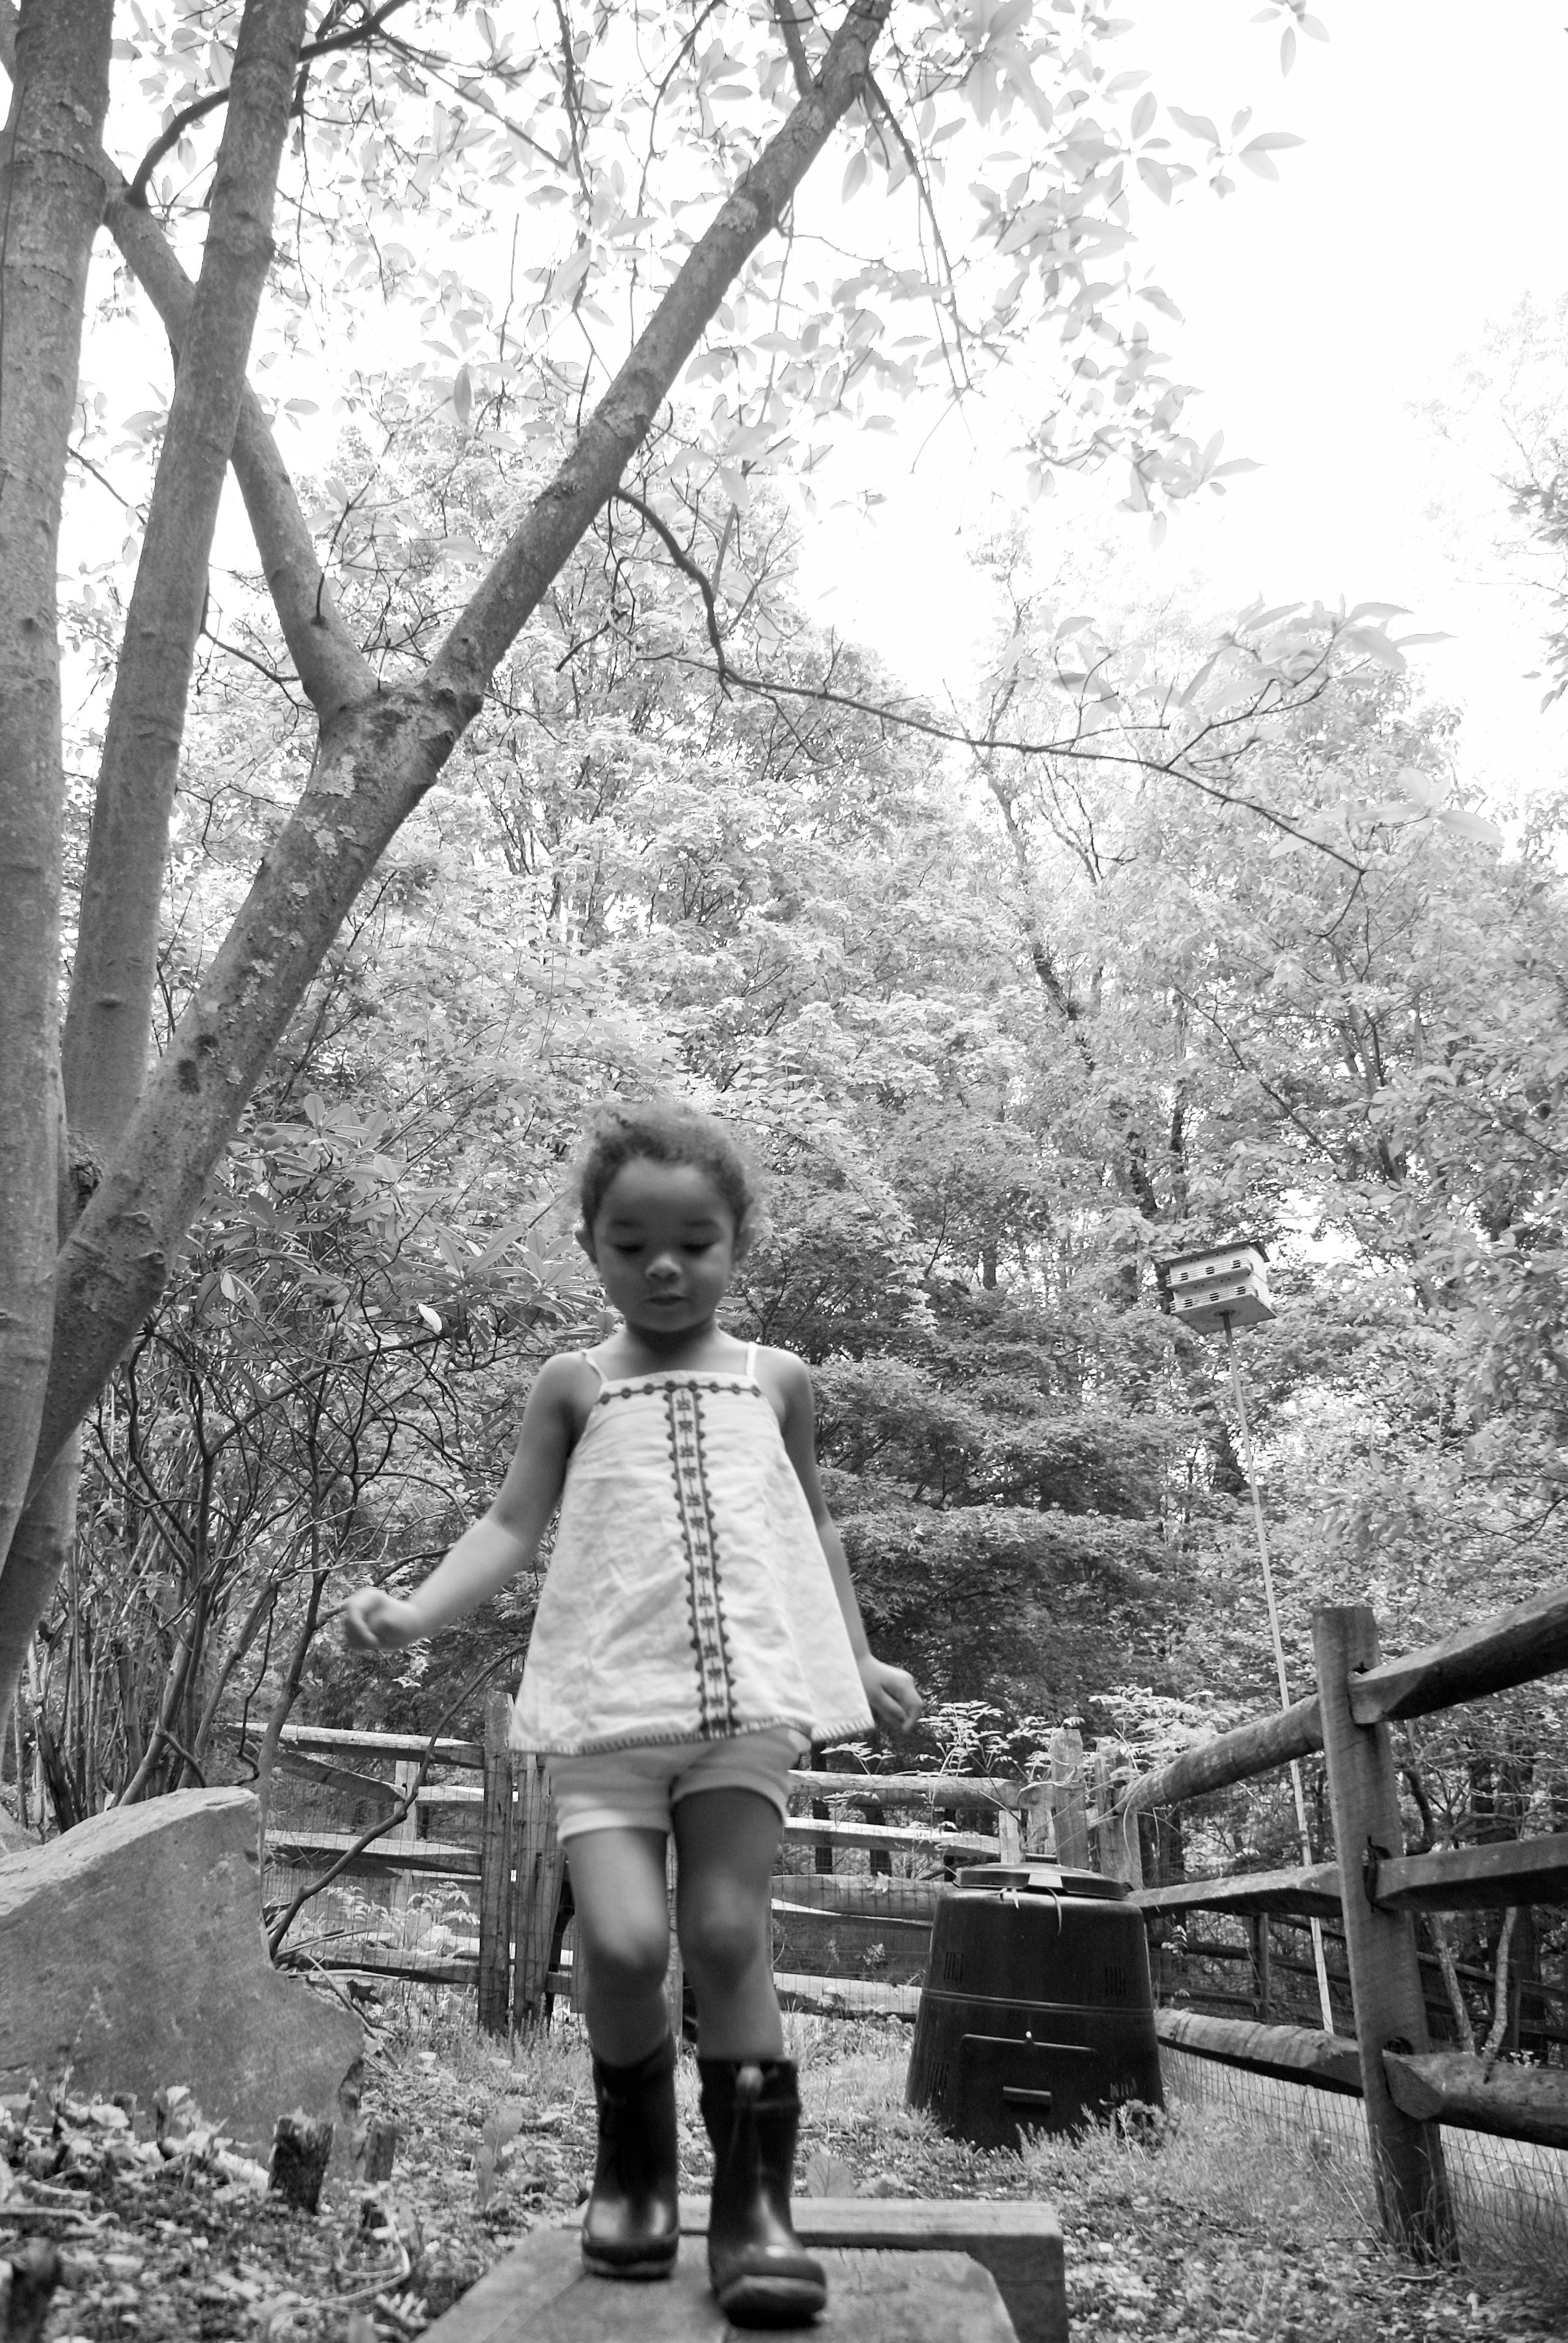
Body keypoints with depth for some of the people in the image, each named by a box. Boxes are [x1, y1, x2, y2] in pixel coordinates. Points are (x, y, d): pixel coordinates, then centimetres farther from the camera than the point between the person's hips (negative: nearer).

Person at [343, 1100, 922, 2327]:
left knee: (729, 1933, -6)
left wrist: (859, 1658, 26)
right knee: (622, 1942, -11)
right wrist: (414, 1610, -7)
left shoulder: (776, 1381, 16)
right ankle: (634, 2157, 18)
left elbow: (813, 1524, 26)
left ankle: (754, 2199, 10)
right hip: (610, 1703, -1)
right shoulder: (574, 1382, 12)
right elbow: (514, 1523, 8)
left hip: (750, 1696, 1)